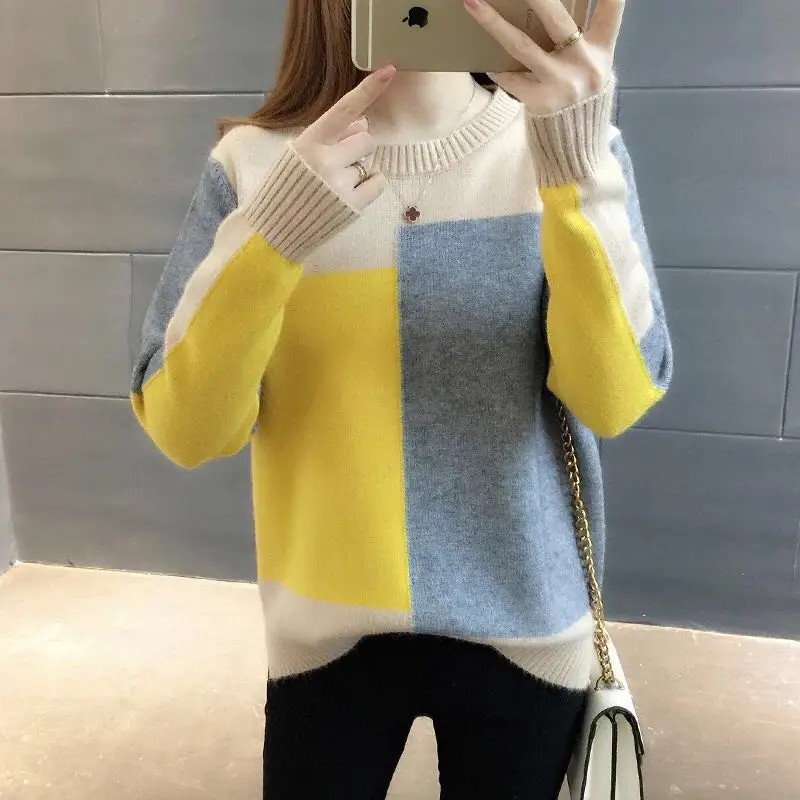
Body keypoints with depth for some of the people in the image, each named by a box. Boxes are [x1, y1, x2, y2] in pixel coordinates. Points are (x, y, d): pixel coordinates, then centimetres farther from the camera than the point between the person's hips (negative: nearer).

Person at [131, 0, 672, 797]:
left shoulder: (569, 146, -6)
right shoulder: (254, 164, -6)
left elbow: (616, 400, -17)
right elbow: (185, 430, -11)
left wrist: (576, 167, -28)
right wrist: (270, 237, -25)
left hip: (524, 624, 1)